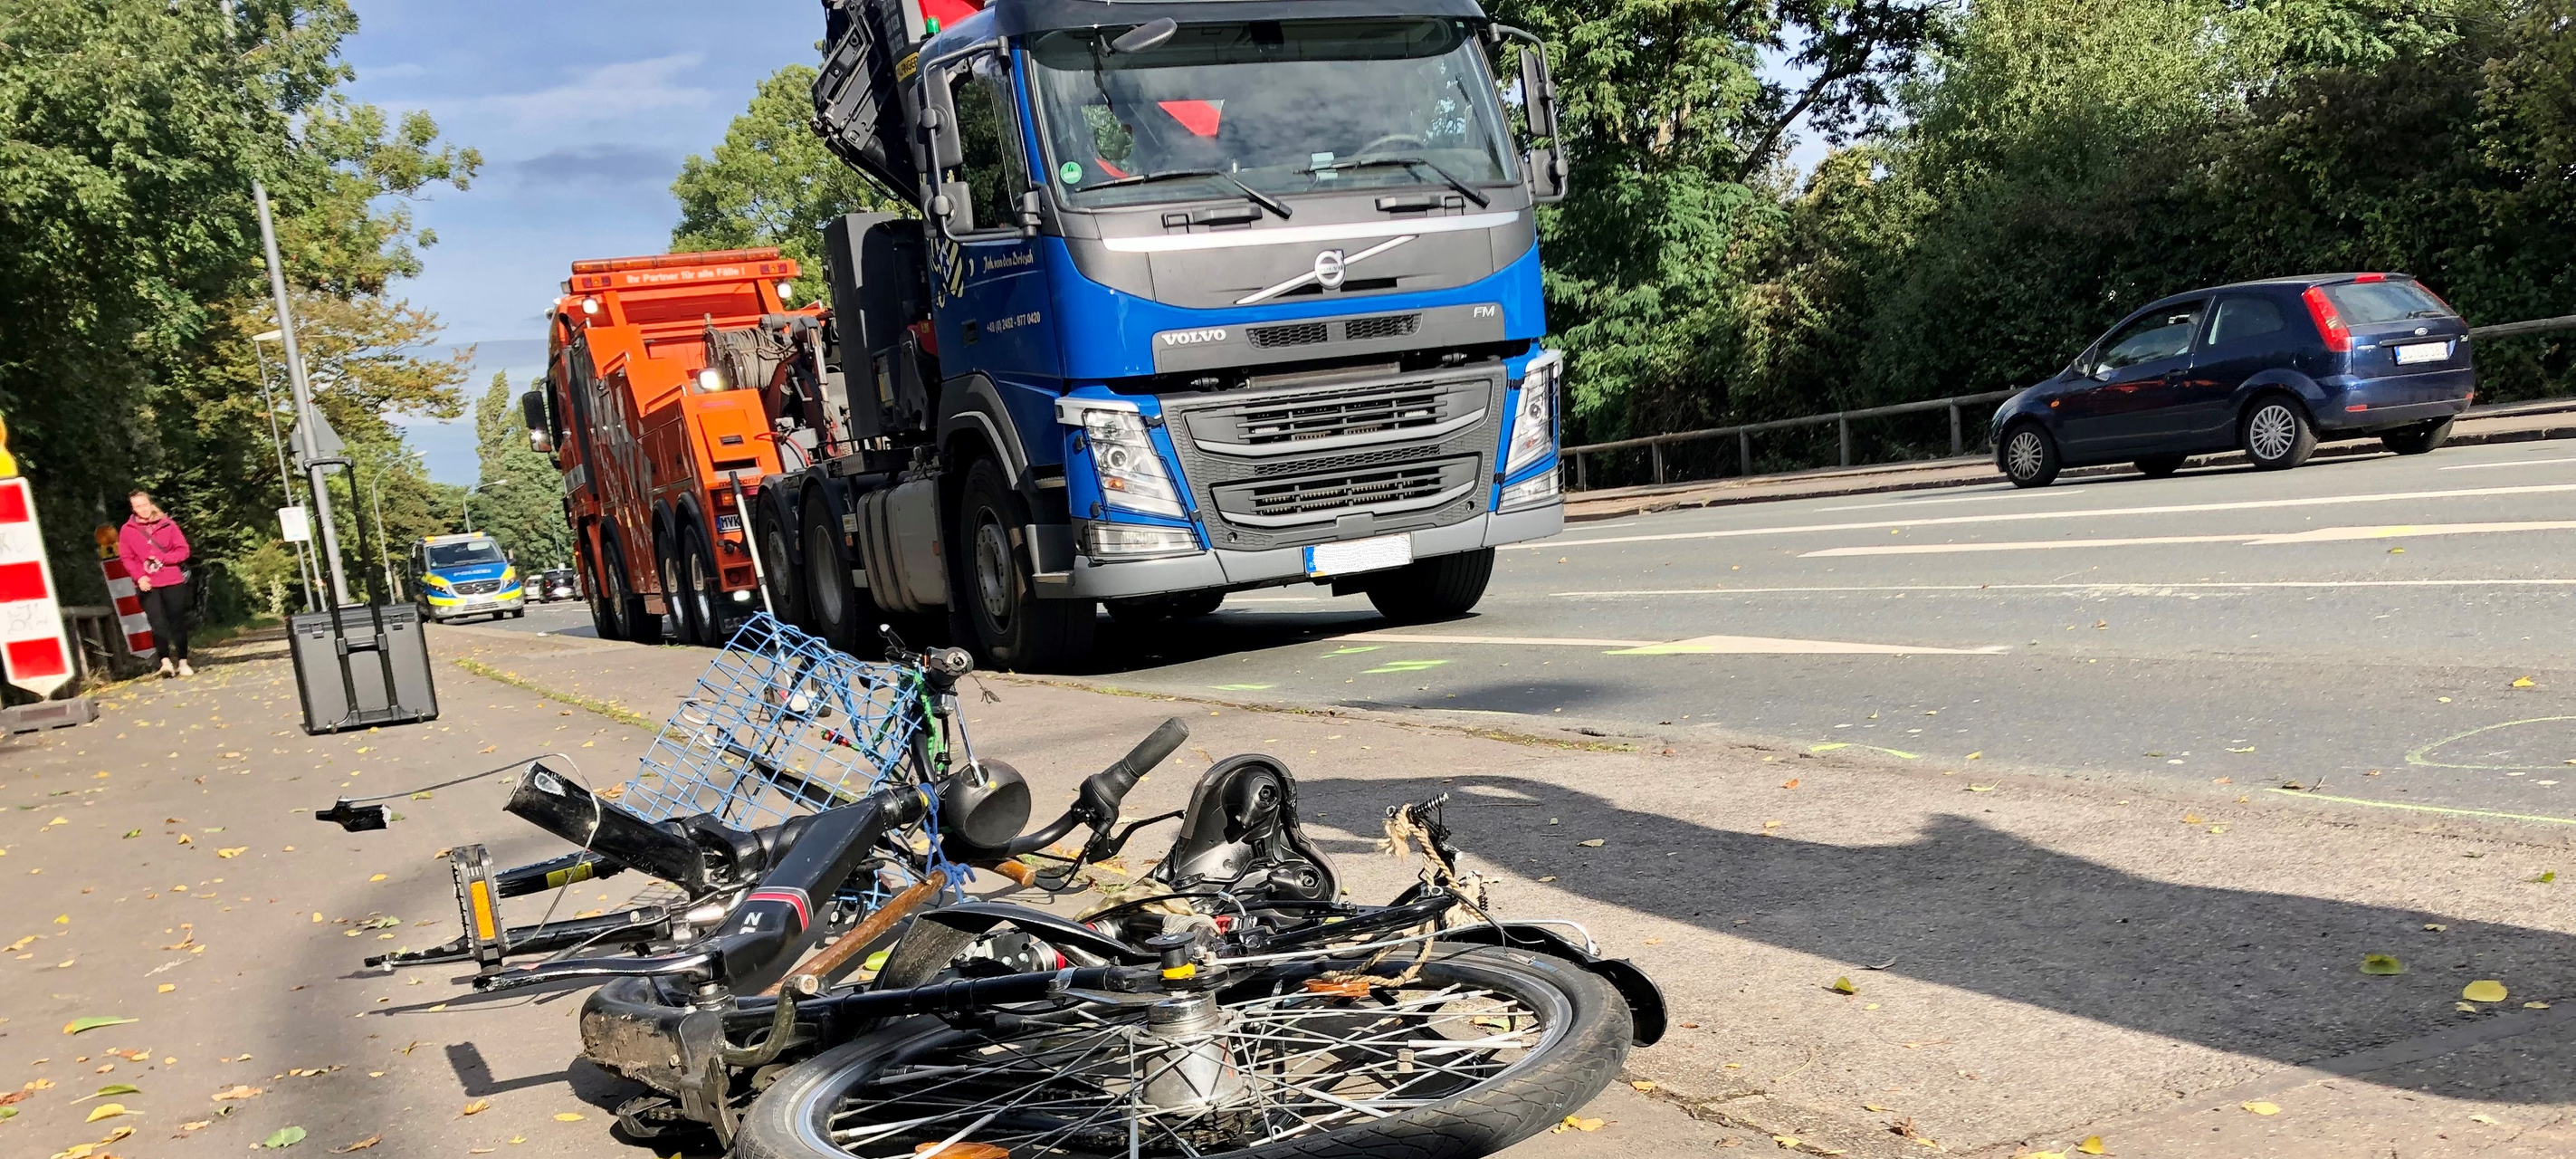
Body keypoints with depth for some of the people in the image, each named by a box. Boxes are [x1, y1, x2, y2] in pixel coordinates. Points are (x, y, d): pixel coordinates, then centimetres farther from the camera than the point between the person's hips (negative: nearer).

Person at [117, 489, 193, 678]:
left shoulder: (167, 524, 4)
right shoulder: (127, 530, 3)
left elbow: (183, 550, 3)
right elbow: (126, 558, 1)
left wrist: (162, 559, -13)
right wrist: (139, 577, -13)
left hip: (173, 581, 1)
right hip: (148, 585, -1)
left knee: (178, 622, 5)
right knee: (158, 624, -12)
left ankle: (182, 662, 11)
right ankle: (165, 661, -14)